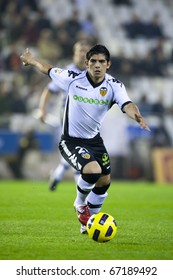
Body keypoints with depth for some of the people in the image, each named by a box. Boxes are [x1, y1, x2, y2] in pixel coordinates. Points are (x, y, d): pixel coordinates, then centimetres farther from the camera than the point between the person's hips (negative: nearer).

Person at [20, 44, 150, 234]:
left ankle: (88, 224, 34)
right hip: (71, 141, -5)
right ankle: (80, 204, 5)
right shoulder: (72, 79, -17)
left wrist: (137, 116, -54)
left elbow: (127, 105, -31)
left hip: (94, 139, 5)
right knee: (93, 170, -28)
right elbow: (47, 69, 0)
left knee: (104, 181, 10)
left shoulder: (114, 86, -12)